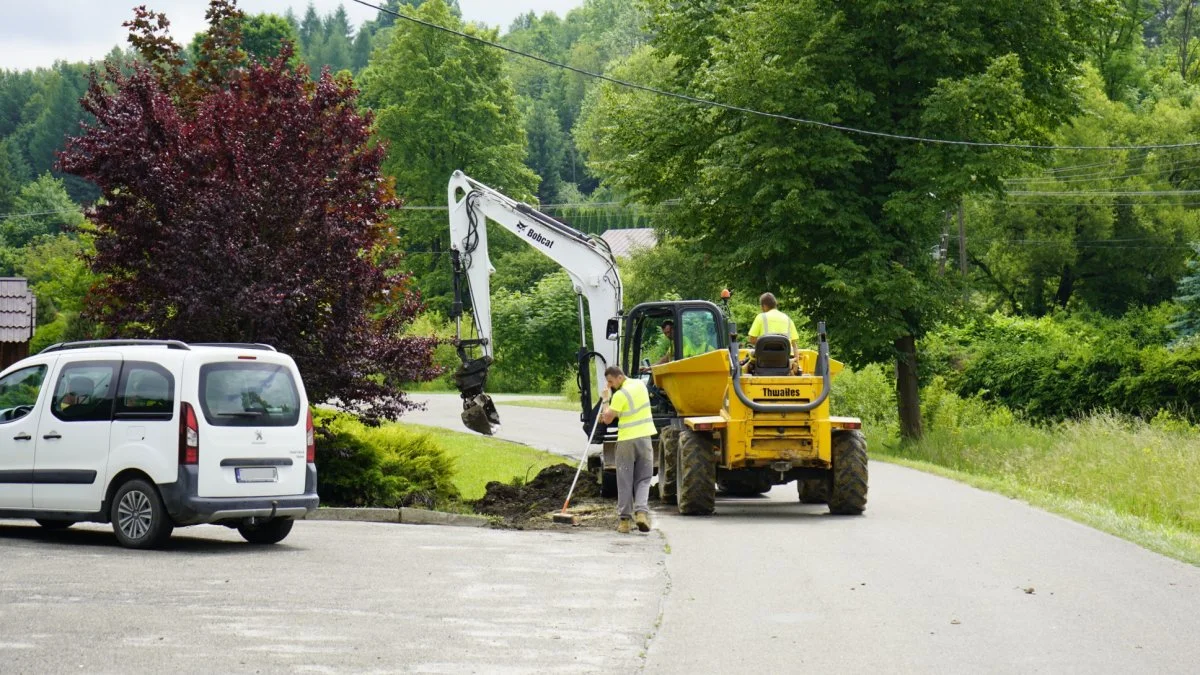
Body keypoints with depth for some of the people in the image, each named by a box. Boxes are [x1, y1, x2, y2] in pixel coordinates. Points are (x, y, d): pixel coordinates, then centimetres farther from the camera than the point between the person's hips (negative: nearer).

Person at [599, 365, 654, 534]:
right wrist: (611, 412, 14)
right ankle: (641, 511, -13)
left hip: (626, 440, -5)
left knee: (625, 481, 4)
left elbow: (607, 419, -12)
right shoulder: (640, 384, 6)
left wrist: (606, 400, -1)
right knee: (643, 479, 7)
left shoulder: (620, 395, -15)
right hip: (644, 437, 5)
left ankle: (624, 519, 5)